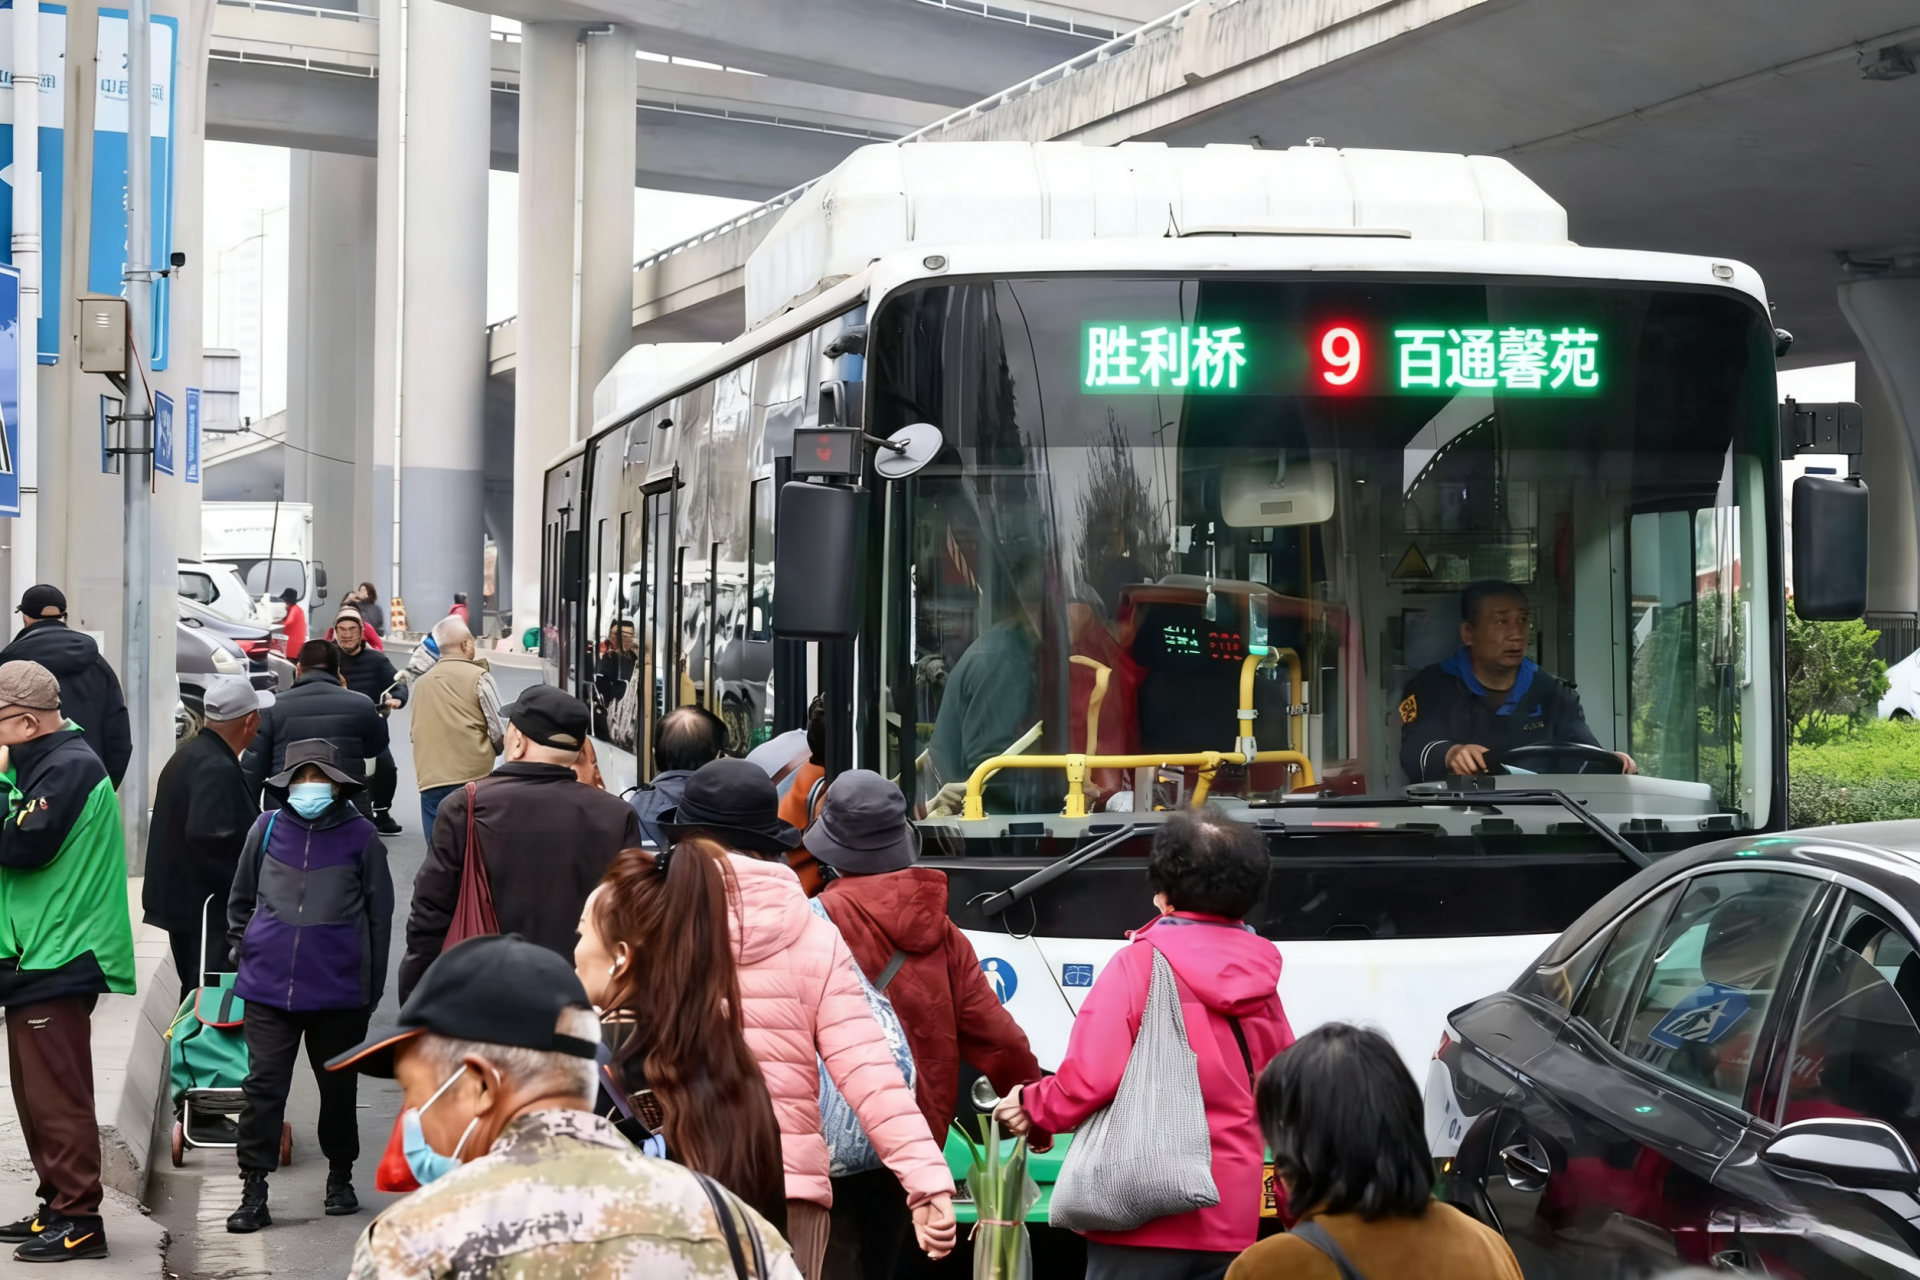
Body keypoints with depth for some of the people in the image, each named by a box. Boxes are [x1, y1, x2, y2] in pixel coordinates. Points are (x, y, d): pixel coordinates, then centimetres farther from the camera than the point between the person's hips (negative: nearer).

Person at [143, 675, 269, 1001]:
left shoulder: (193, 753, 12)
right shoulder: (217, 769, -21)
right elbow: (210, 841, -29)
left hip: (182, 898, 11)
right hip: (206, 906, -10)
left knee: (197, 995, 17)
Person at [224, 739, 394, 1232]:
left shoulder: (360, 835, -1)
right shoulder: (267, 829, 4)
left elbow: (379, 914, 6)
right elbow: (240, 898, 19)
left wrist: (372, 985, 6)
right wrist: (242, 948, 14)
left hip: (339, 988, -1)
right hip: (269, 984, 1)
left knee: (338, 1085, 12)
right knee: (263, 1086, -3)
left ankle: (340, 1177, 29)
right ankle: (253, 1192, 0)